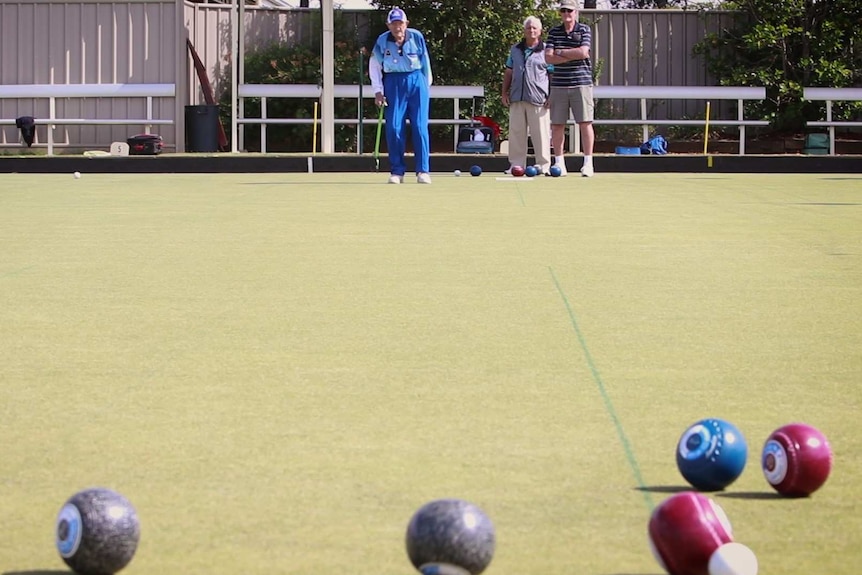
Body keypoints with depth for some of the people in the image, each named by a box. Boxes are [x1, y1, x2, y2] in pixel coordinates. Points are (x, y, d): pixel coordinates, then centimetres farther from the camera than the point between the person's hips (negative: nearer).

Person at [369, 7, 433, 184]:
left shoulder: (416, 37, -6)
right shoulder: (382, 41, -5)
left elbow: (425, 63, 5)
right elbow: (374, 66, 5)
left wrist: (426, 86, 9)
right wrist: (378, 91, 0)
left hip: (416, 82, 0)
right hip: (393, 83, 0)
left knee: (420, 127, -6)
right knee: (394, 128, -4)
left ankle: (423, 171, -3)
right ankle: (397, 172, 5)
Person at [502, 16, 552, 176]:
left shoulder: (546, 51, 2)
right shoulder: (515, 50, 15)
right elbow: (508, 72, 20)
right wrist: (505, 92, 11)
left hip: (538, 99, -4)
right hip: (517, 98, 4)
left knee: (541, 133, -4)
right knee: (516, 132, 6)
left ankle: (543, 166, 1)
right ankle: (516, 164, 11)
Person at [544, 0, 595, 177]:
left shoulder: (584, 30, 3)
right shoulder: (554, 32, 9)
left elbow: (583, 52, -12)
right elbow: (548, 57, -3)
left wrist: (560, 52, -5)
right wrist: (573, 55, -10)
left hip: (581, 84, -2)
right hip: (559, 85, 2)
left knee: (585, 123, -5)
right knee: (557, 125, 1)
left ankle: (588, 163, -1)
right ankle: (559, 163, 8)